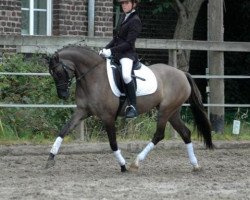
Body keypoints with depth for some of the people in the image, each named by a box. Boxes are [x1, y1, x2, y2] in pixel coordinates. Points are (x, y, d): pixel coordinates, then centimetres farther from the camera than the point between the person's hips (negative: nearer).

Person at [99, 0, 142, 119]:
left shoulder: (135, 21, -11)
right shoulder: (123, 17, 15)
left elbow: (129, 43, -17)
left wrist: (111, 51, -21)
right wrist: (106, 49, 7)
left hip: (128, 53, -10)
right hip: (116, 52, 10)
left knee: (126, 75, -35)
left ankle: (132, 107, -31)